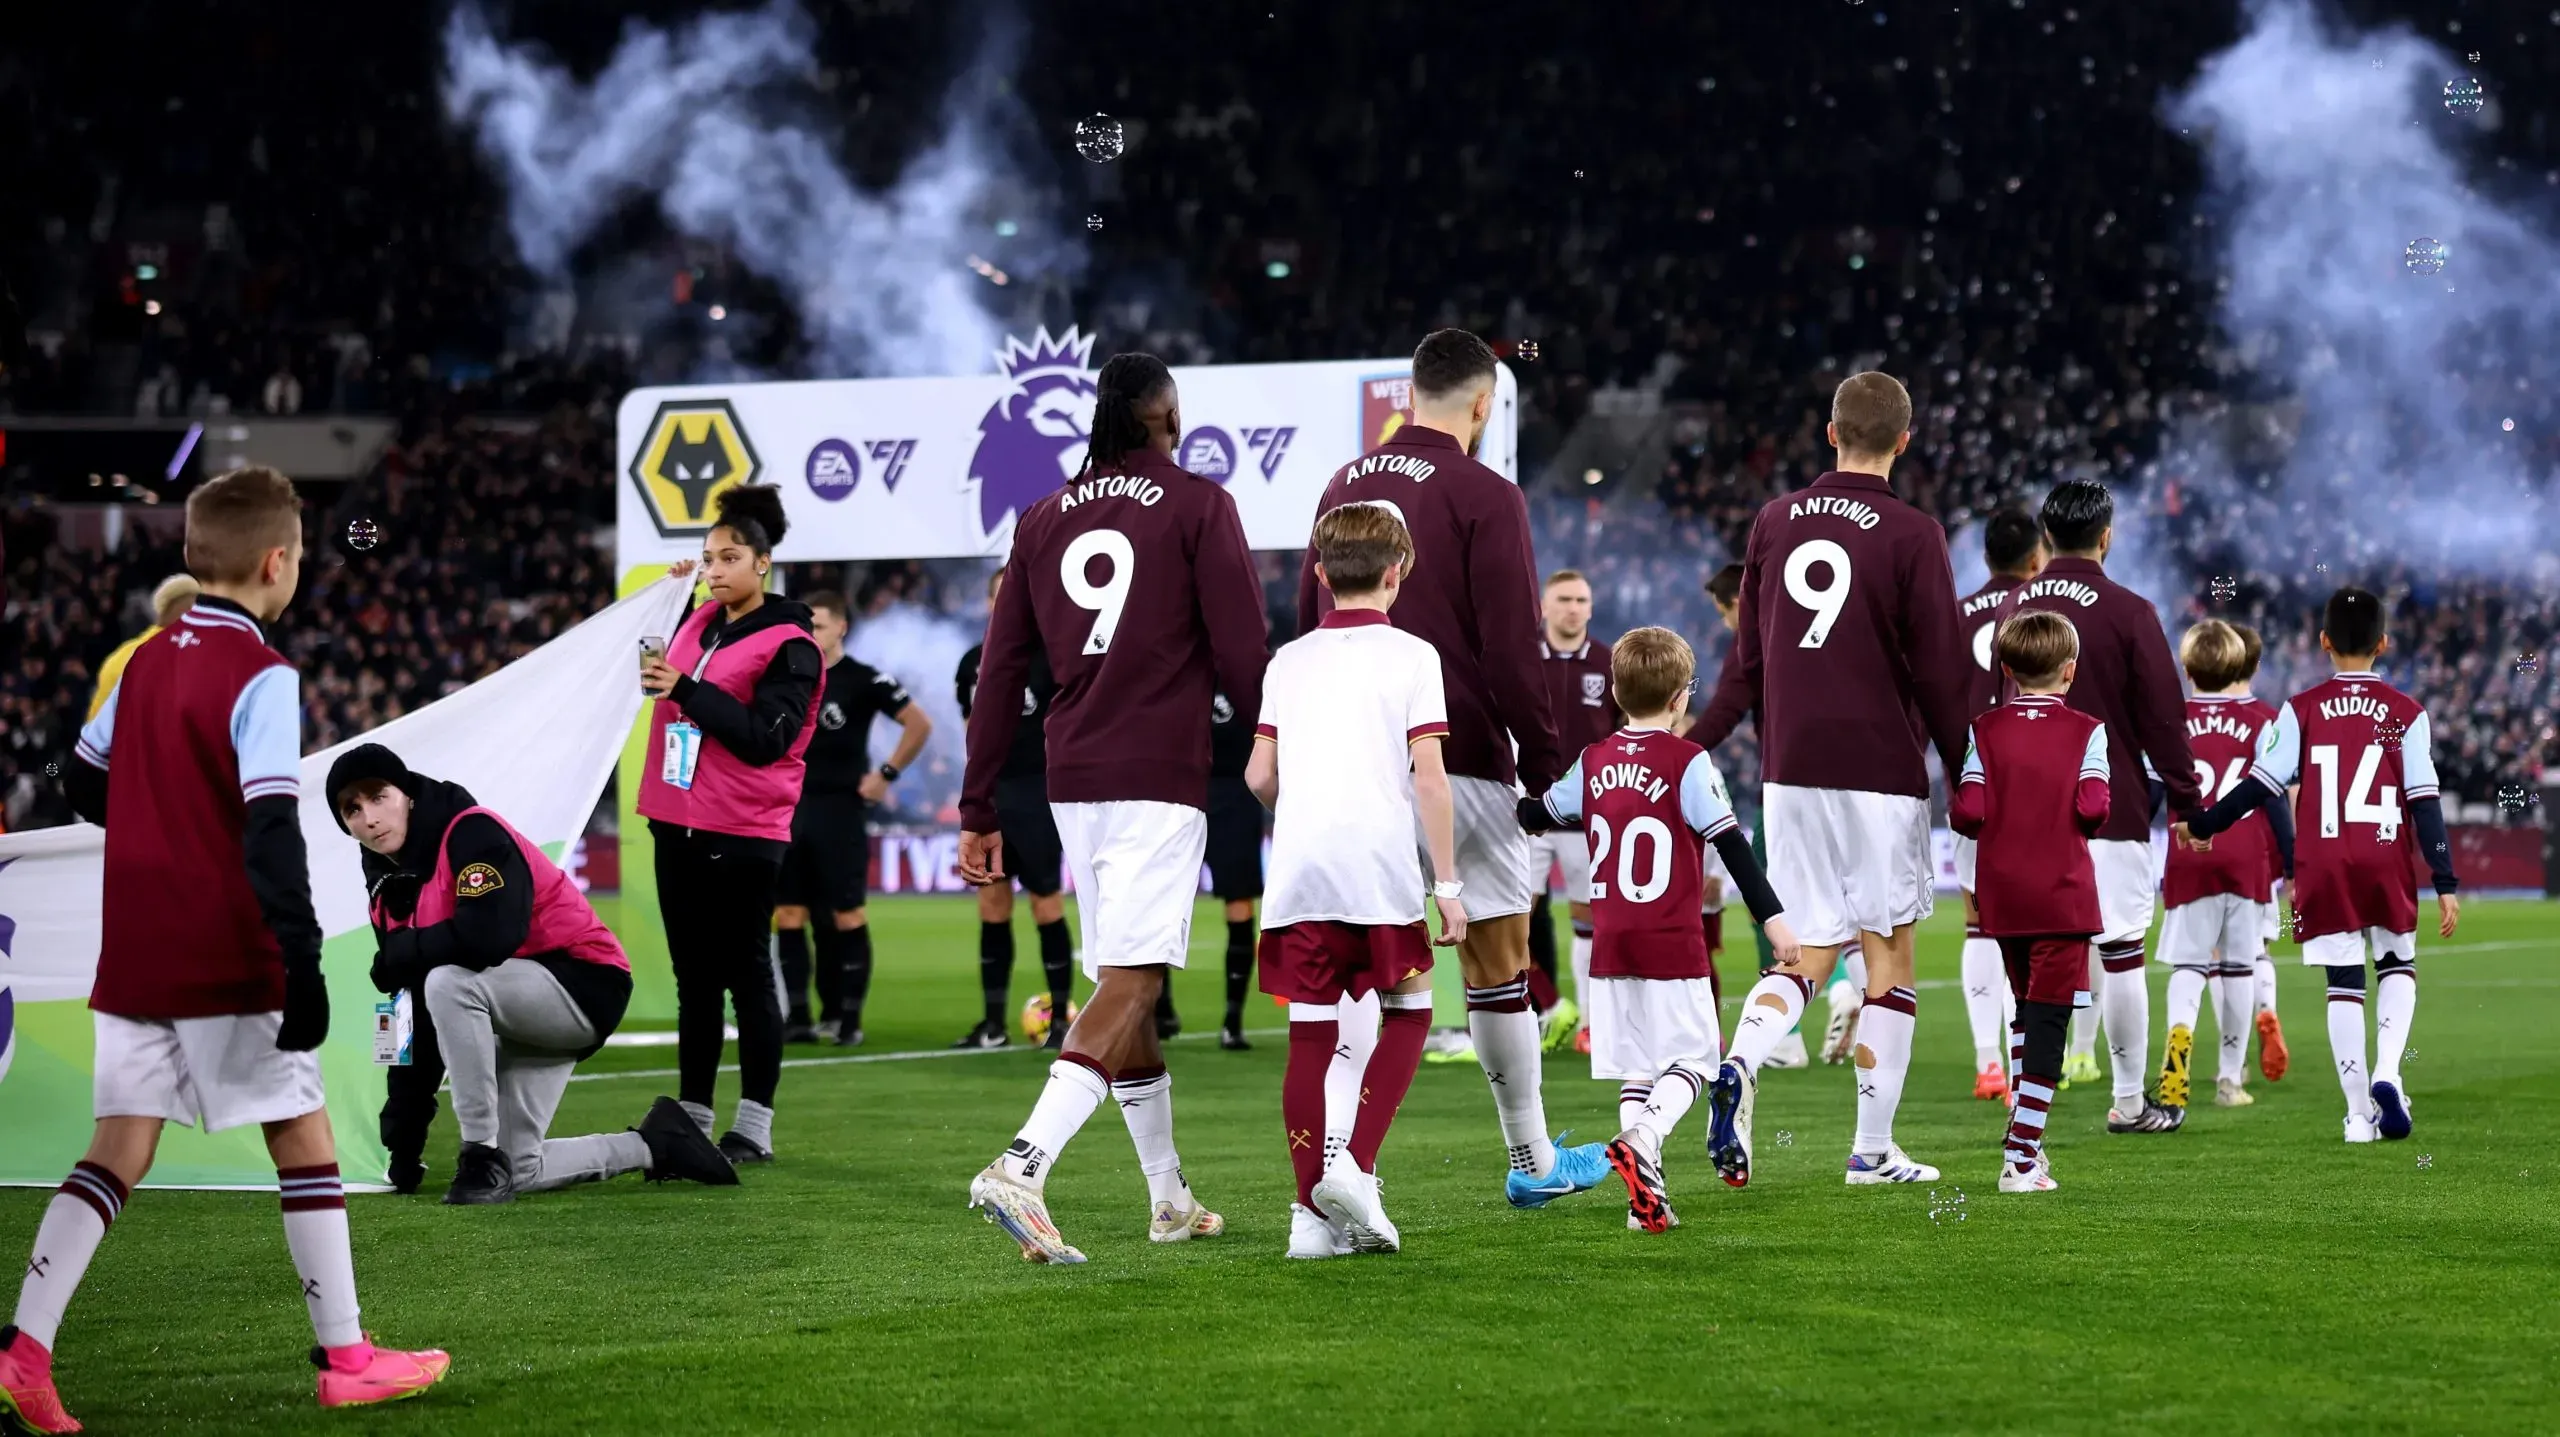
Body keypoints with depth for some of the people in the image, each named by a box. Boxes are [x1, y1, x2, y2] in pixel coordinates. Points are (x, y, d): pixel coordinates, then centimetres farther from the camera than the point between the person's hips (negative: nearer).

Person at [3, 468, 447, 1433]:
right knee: (304, 1139, 5)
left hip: (131, 956, 7)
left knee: (118, 1151, 7)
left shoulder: (146, 662, 10)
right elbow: (272, 832, -21)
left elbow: (84, 782, 20)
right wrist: (303, 965, -24)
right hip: (228, 964, -6)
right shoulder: (262, 677, -13)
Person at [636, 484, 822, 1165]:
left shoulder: (789, 646, -9)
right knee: (694, 979, 11)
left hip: (741, 837, -7)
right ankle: (691, 1117, 16)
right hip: (679, 827, 7)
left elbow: (764, 738, -18)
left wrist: (686, 689, -23)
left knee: (746, 976, -3)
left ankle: (754, 1127, 0)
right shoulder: (699, 625, 12)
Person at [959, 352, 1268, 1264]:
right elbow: (1241, 657, -6)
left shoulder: (1043, 520, 13)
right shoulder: (1198, 506, -2)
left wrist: (978, 810, 15)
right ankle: (1023, 1168, -29)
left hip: (1073, 782, 6)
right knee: (1131, 984, -11)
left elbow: (1000, 674, 12)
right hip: (1161, 779, -6)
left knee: (1124, 982, 15)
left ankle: (1169, 1198, 22)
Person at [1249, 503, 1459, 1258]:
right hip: (1381, 869, -3)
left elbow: (1259, 776, 10)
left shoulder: (1289, 661, 14)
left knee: (1313, 1036, 4)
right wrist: (1448, 883, -2)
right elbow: (1428, 774, -5)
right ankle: (1352, 1161, -5)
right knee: (1407, 1014, 12)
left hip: (1299, 871, 3)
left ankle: (1312, 1210, 1)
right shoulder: (1410, 656, 2)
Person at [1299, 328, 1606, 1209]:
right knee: (1497, 961, 6)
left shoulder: (1344, 486, 10)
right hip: (1462, 764, -5)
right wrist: (1544, 765, -4)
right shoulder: (1485, 498, -8)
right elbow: (1510, 649, -12)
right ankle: (1533, 1163, 15)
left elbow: (1308, 627, 16)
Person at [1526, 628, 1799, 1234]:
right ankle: (1640, 1139, -26)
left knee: (1635, 1066, 9)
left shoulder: (1592, 762, 6)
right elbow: (1732, 844, -9)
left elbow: (1540, 814, 22)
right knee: (1691, 1060, 1)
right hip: (1672, 944, -5)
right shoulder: (1688, 762, -8)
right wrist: (1772, 917, -7)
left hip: (1610, 943, 5)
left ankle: (1646, 1195, 2)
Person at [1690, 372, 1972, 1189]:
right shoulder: (1912, 537, -7)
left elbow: (1747, 660, 11)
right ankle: (1873, 1149, 6)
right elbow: (1939, 671, -6)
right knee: (1889, 955, 6)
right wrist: (1964, 773, 3)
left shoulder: (1775, 523, 7)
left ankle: (1740, 1064, -18)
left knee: (1811, 953, 10)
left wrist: (1698, 743, 22)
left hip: (1790, 773, 4)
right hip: (1882, 770, -4)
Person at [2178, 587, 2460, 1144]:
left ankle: (2360, 1112, 2)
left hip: (2323, 868, 0)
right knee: (2398, 965, 18)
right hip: (2388, 865, 0)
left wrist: (2202, 825, 11)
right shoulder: (2406, 714, 1)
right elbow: (2426, 803, -2)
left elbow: (2261, 784, -1)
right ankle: (2387, 1071, -5)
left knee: (2344, 984, 5)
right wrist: (2446, 883, 0)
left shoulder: (2302, 710, 1)